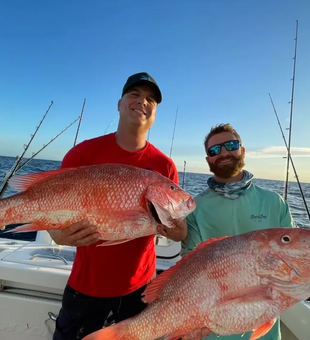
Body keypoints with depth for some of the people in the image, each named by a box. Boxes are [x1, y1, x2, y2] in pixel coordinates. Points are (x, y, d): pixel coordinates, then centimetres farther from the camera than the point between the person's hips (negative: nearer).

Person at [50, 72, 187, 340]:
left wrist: (178, 231, -26)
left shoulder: (165, 166, -9)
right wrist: (61, 234, -29)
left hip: (140, 285, 2)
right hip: (86, 285, -1)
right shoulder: (83, 152, -12)